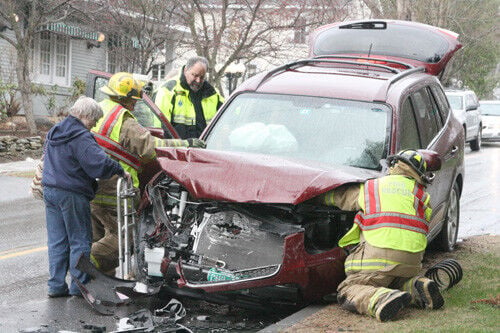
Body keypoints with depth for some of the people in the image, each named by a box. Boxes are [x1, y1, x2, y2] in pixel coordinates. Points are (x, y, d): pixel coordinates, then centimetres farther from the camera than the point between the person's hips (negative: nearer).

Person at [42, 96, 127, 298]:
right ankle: (79, 286, 6)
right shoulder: (81, 138, -18)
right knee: (80, 241, 3)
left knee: (57, 241, 12)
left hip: (50, 191, 8)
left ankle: (56, 285, 14)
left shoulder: (54, 133, 12)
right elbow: (100, 163, -28)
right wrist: (120, 171, -15)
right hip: (72, 195, -8)